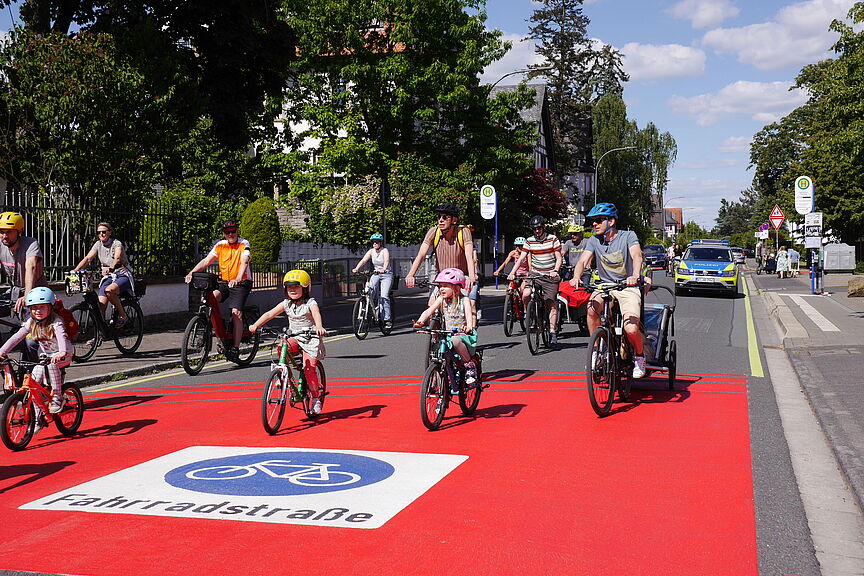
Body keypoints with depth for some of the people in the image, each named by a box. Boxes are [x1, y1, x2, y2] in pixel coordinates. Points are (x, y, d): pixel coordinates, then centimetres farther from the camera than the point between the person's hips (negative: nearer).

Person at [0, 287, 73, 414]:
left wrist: (62, 352, -57)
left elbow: (61, 337, -38)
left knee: (52, 364, -36)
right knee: (34, 380, -13)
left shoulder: (56, 321, -21)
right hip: (45, 355, 5)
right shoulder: (31, 322, -5)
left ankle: (57, 398, -25)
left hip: (63, 355, -5)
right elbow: (17, 337, -9)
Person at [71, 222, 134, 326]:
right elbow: (87, 258, -5)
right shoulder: (98, 244, 5)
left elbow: (117, 258, -31)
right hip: (108, 277, 5)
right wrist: (75, 270, -22)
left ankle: (122, 315, -16)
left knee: (109, 290, -35)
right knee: (101, 304, -15)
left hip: (123, 276, -5)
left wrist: (110, 268, -52)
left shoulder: (117, 243, -11)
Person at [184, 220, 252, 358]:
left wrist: (237, 279, -41)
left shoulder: (244, 244, -6)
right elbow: (207, 260, -4)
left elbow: (244, 262, -22)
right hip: (224, 282, 4)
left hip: (241, 283, -4)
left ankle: (235, 347, -14)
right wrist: (192, 272, -22)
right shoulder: (220, 245, 5)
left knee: (236, 313, -17)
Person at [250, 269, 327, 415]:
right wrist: (255, 325, -18)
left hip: (310, 339, -4)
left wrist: (319, 328, -50)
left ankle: (316, 398, 4)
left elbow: (317, 315, -29)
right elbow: (270, 314, -3)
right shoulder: (286, 304, 5)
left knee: (309, 368, -13)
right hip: (294, 338, 4)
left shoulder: (311, 303, -9)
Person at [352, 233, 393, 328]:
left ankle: (387, 319, -12)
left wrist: (383, 269, -51)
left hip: (386, 275, -4)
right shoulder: (371, 251, 0)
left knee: (384, 296, -17)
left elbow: (386, 261, -31)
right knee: (370, 288, -25)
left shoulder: (385, 251, -12)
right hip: (376, 274, 4)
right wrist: (356, 269, -31)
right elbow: (363, 260, -13)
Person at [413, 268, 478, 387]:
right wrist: (420, 321, -28)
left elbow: (469, 314, -21)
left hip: (464, 334, -5)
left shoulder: (464, 300, -5)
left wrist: (469, 327, -43)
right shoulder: (441, 300, 6)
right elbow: (429, 311, -7)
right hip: (448, 334, 5)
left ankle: (470, 366, -18)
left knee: (455, 341, -36)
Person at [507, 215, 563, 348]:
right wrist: (512, 273, -12)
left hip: (550, 276, -2)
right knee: (525, 294, -24)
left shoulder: (553, 239, 0)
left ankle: (552, 333, 3)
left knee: (552, 304, -4)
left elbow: (558, 258, -3)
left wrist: (556, 271, -22)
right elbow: (521, 258, 1)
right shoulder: (529, 241, 5)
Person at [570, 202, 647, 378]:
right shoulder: (595, 240, 5)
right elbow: (583, 260, -7)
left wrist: (635, 276, -43)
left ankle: (639, 356, 10)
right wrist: (576, 277, -30)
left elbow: (637, 256, -22)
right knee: (591, 308, -31)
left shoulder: (628, 236, -5)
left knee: (631, 329, -23)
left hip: (627, 288, -3)